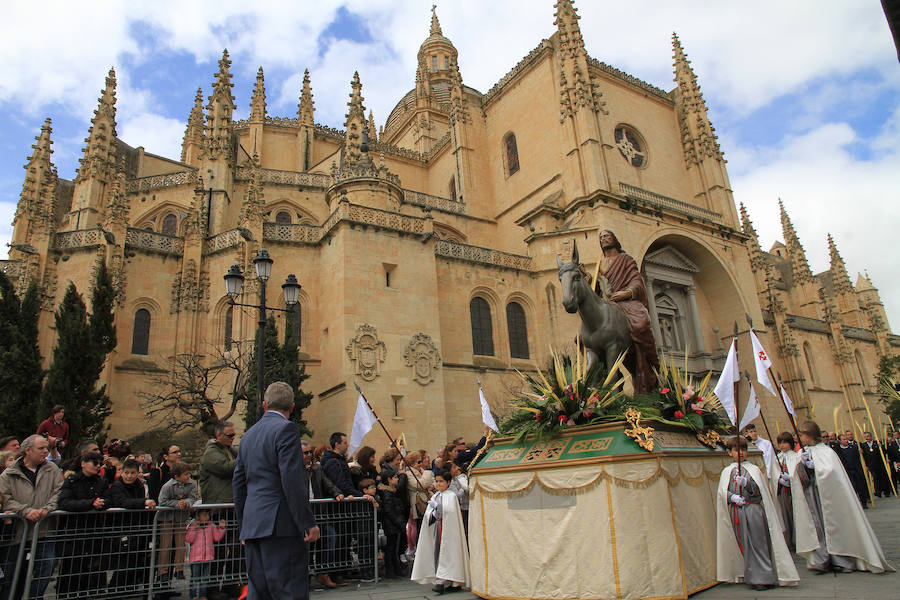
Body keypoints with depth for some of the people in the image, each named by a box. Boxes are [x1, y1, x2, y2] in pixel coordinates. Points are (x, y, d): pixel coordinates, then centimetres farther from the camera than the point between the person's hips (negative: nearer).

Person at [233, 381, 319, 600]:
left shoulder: (248, 435, 17)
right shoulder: (285, 429, -8)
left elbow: (239, 485, 20)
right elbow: (292, 481, -17)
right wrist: (308, 523, -14)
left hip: (253, 525, 8)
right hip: (280, 524, -8)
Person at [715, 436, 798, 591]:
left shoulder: (753, 469, 5)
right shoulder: (727, 471, 11)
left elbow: (758, 489, -8)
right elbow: (722, 492, 5)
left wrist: (746, 483, -26)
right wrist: (732, 497, -14)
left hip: (753, 509, -2)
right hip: (736, 511, 3)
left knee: (756, 543, -7)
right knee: (744, 544, 6)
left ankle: (762, 577, 0)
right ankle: (749, 576, 15)